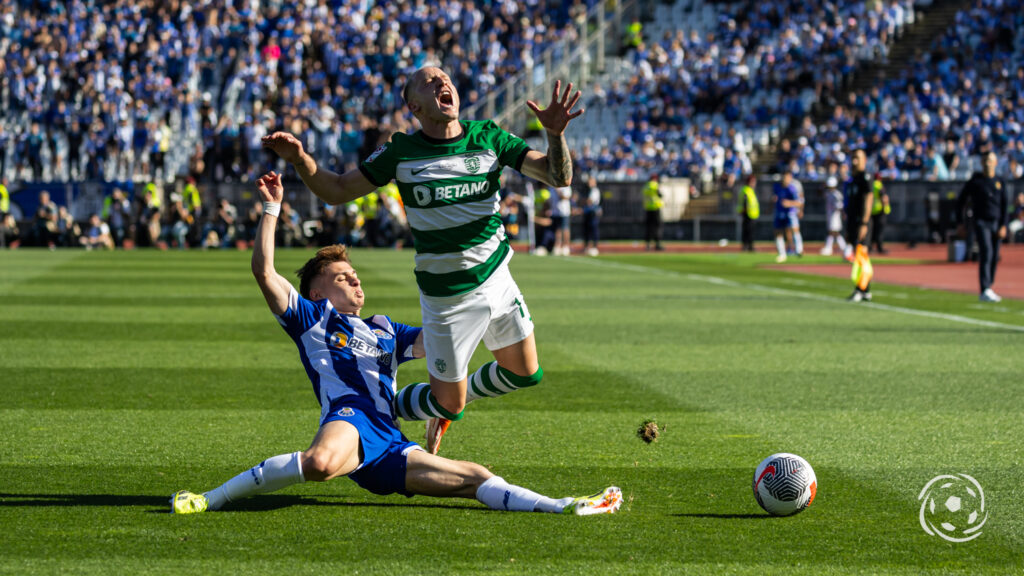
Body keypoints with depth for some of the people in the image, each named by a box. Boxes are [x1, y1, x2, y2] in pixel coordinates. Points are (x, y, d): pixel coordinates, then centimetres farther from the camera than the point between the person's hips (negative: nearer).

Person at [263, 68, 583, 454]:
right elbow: (337, 191, -4)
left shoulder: (489, 138, -4)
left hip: (497, 278, 4)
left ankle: (450, 403, 39)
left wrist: (555, 134, -29)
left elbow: (559, 177, -9)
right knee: (447, 403, -2)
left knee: (525, 374, 13)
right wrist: (300, 159, -22)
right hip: (447, 297, -4)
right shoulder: (401, 151, -11)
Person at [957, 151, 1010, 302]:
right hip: (981, 222, -4)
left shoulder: (1000, 183, 11)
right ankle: (985, 291, -26)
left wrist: (1003, 225, -3)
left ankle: (988, 289, 17)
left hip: (997, 223, 4)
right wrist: (960, 223, 4)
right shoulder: (974, 181, 3)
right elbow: (960, 201, 9)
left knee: (994, 257, 4)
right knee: (986, 252, -18)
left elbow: (1005, 205, 8)